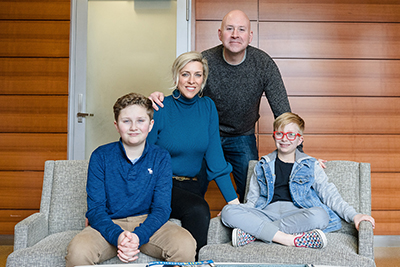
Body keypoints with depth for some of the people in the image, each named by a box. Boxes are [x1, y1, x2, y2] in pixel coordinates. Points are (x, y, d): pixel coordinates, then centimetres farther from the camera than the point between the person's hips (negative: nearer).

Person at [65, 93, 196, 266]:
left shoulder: (161, 158, -1)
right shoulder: (100, 156, -3)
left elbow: (161, 208, -7)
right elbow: (95, 208, -7)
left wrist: (138, 237, -26)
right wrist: (117, 236, -28)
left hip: (147, 223, 1)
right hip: (109, 224, -1)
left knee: (186, 246, -27)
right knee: (77, 251, -30)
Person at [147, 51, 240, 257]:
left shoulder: (208, 107, 4)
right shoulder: (160, 109, -8)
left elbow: (215, 158, 4)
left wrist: (233, 201, 0)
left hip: (190, 186, 4)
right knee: (199, 210, -30)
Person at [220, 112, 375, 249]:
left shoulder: (310, 165, 17)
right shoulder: (263, 166, 20)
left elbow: (329, 195, 12)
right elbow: (253, 200, 19)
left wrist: (353, 215, -3)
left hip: (296, 212, 0)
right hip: (268, 212, 1)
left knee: (320, 215, -36)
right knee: (228, 211, -27)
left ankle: (252, 232, -30)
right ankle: (290, 239, -33)